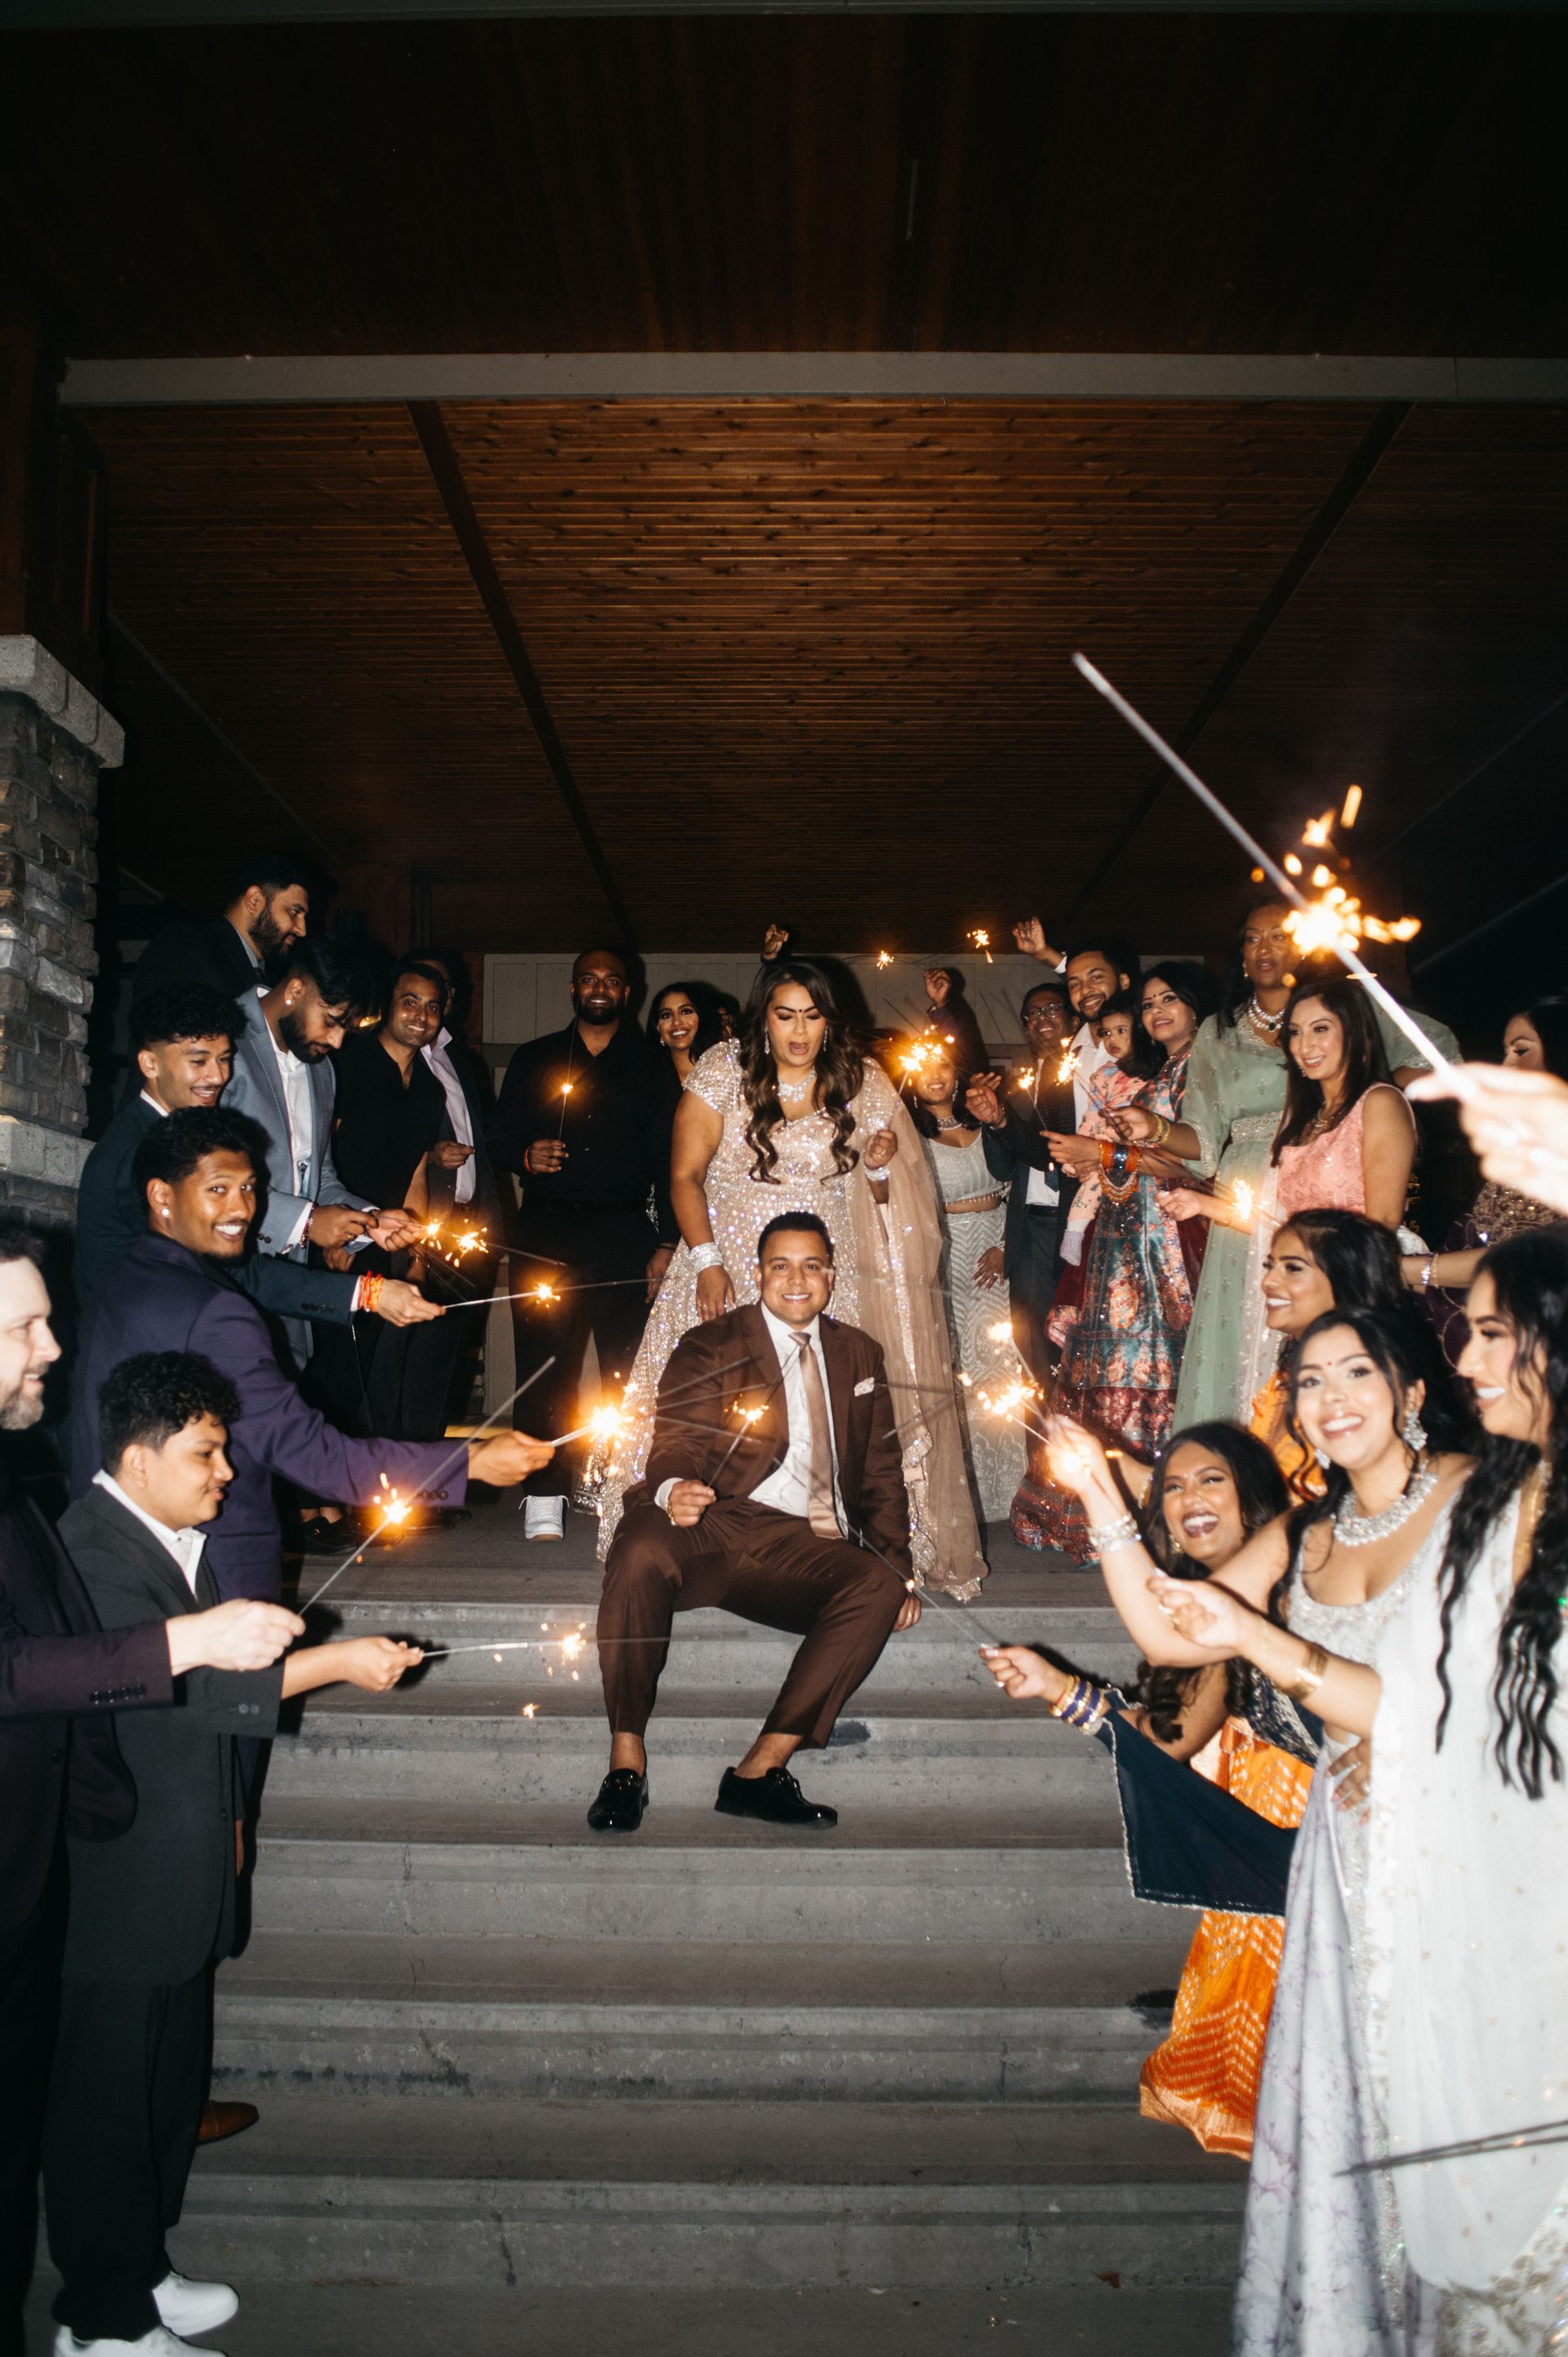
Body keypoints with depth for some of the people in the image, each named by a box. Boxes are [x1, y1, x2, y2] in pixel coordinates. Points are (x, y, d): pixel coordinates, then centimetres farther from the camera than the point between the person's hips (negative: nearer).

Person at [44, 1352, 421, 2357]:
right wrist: (333, 1662, -30)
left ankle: (143, 2270, 37)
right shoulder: (91, 1552, -22)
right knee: (106, 2104, 6)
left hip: (183, 1878, 9)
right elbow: (177, 1686, -30)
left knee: (173, 2084, 20)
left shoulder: (182, 1538, 9)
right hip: (115, 1888, -9)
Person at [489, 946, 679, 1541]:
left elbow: (669, 1159, 8)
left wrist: (667, 1243, -1)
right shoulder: (535, 1060, 17)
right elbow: (499, 1136, 16)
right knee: (547, 1362, -4)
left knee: (628, 1366, -5)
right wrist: (527, 1156, -8)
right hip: (545, 1231, 1)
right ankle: (545, 1494, 1)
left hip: (625, 1232, -1)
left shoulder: (649, 1066, 13)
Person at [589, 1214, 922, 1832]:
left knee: (879, 1587, -28)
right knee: (640, 1550, -35)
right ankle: (626, 1763, -24)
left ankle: (760, 1770, -25)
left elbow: (882, 1472, 23)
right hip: (712, 1530, -3)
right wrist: (672, 1491, -27)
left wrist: (898, 1570, 9)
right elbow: (674, 1448, -2)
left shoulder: (860, 1356, 21)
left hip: (806, 1548, 3)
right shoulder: (708, 1348, 10)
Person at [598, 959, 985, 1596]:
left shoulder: (859, 1084, 4)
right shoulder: (724, 1070, -2)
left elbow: (879, 1199, 14)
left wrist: (878, 1166, -9)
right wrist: (706, 1262, -12)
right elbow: (685, 1175, -2)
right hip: (729, 1272, -1)